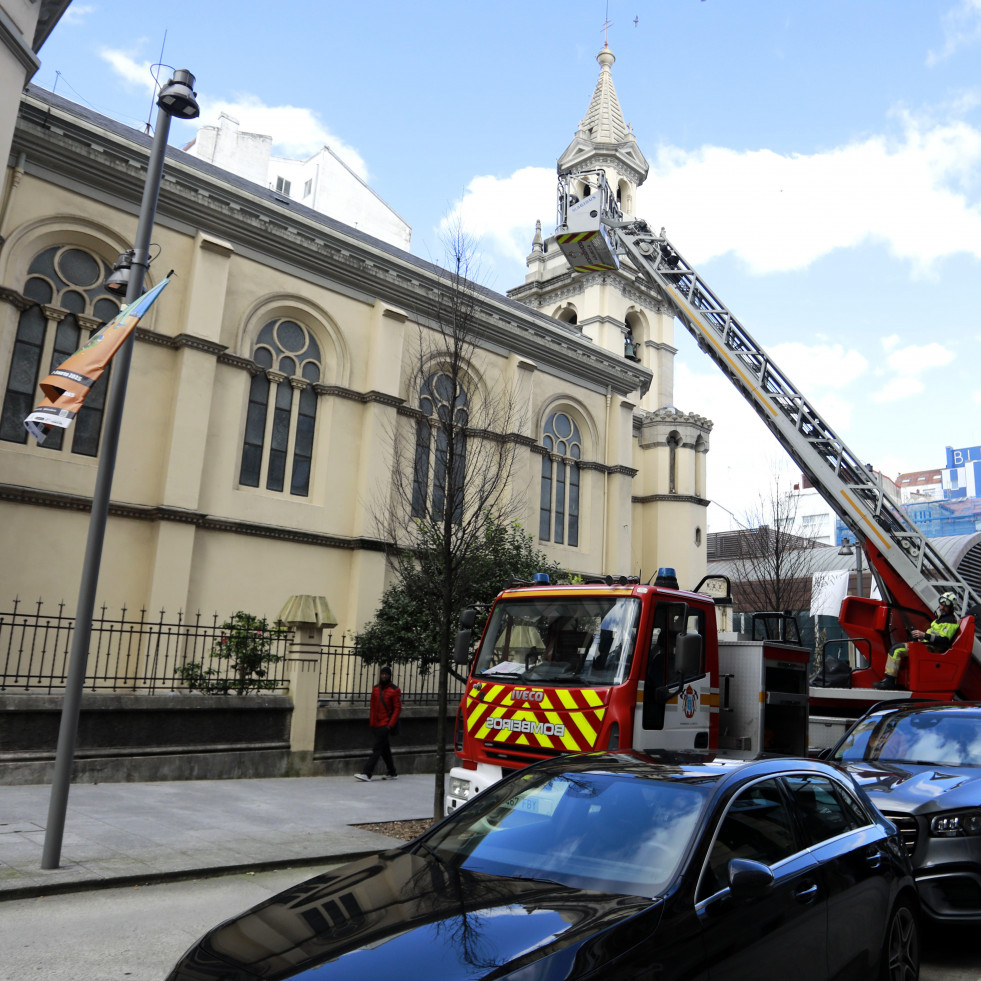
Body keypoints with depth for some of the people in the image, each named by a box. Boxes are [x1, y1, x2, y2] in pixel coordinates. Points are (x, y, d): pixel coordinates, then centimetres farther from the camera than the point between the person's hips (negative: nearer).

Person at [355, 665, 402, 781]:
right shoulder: (375, 689, 11)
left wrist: (391, 724, -14)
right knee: (385, 750, 13)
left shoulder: (395, 690, -6)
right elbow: (372, 707, 16)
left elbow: (397, 709, -8)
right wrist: (371, 723, 12)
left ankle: (367, 773, -12)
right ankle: (392, 773, 24)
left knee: (377, 749, -10)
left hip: (386, 725, -6)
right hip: (376, 724, 6)